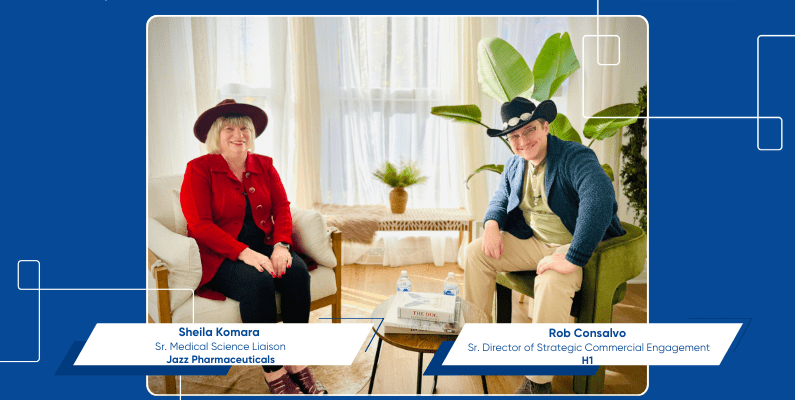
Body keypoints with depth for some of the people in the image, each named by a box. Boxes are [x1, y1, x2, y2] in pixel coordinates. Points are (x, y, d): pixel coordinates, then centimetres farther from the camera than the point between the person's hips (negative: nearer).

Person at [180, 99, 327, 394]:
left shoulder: (264, 165, 11)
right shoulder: (199, 169, -3)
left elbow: (282, 208, 4)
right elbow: (200, 226, -12)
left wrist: (281, 245, -16)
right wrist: (244, 252, -24)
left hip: (264, 248, 4)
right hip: (220, 258, -4)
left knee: (297, 270, -25)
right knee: (257, 281, -33)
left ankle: (298, 364, -16)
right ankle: (275, 375, -22)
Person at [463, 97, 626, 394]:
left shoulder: (575, 157, -20)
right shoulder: (515, 165, 5)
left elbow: (600, 199, -37)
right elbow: (501, 198, 20)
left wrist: (572, 259, -43)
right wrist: (492, 225, -6)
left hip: (577, 246, -7)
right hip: (534, 241, 7)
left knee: (551, 281, -37)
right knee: (476, 252, -3)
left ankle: (538, 382, -23)